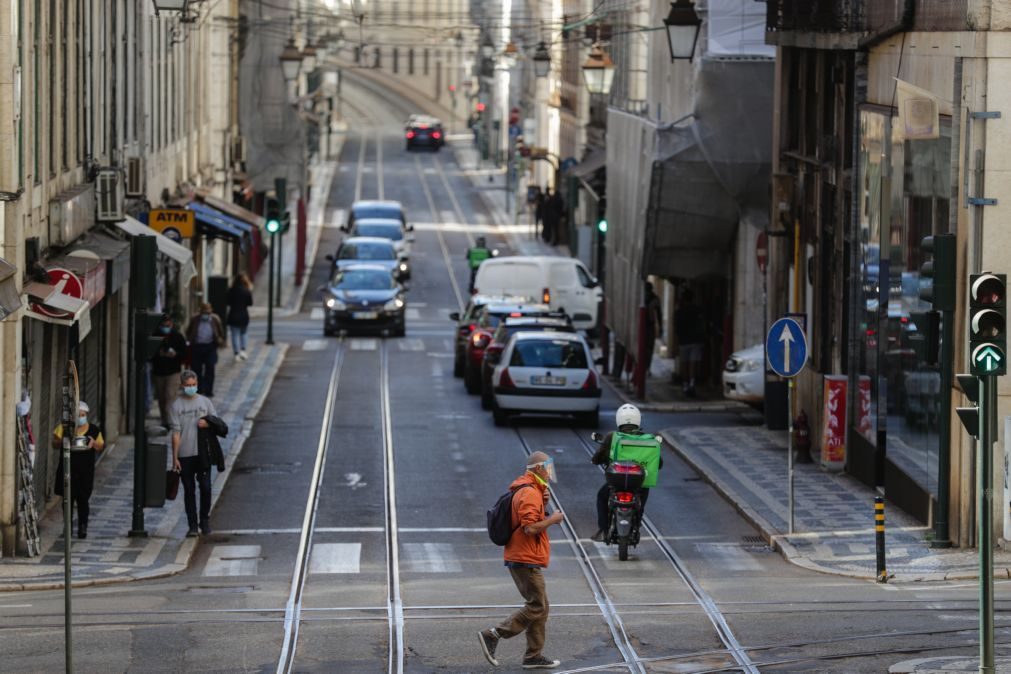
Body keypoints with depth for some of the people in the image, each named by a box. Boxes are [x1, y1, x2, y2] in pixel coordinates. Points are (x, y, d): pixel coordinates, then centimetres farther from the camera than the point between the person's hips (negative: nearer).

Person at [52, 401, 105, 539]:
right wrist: (62, 442, -19)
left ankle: (82, 527, 1)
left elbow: (101, 446, 9)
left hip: (85, 471, -1)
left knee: (83, 500, -4)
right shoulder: (64, 427, 1)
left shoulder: (94, 429, 3)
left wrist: (93, 443, -12)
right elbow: (55, 444, 2)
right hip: (67, 469, 1)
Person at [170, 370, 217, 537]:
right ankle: (192, 525, 9)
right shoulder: (177, 405, 1)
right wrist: (175, 457, -6)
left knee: (205, 487, -4)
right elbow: (176, 432, -2)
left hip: (203, 453, 1)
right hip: (185, 454, -1)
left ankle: (204, 520, 15)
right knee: (189, 491, 3)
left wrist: (207, 423, -11)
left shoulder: (205, 402, 8)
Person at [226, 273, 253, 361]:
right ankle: (243, 350, 8)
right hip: (244, 315, 1)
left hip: (233, 315, -1)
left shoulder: (231, 291, -8)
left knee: (235, 335, 3)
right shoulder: (246, 291, -9)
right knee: (242, 334, 21)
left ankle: (237, 354, 0)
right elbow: (250, 303, 0)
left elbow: (228, 302, -2)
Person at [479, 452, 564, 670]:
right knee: (536, 607, -7)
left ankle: (534, 656, 14)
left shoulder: (530, 490, 16)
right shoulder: (530, 493, -18)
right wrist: (552, 519, -12)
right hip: (526, 560, -11)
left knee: (539, 606, 12)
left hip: (519, 558, 11)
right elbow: (530, 528, -25)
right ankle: (493, 635, -10)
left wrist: (543, 502, 10)